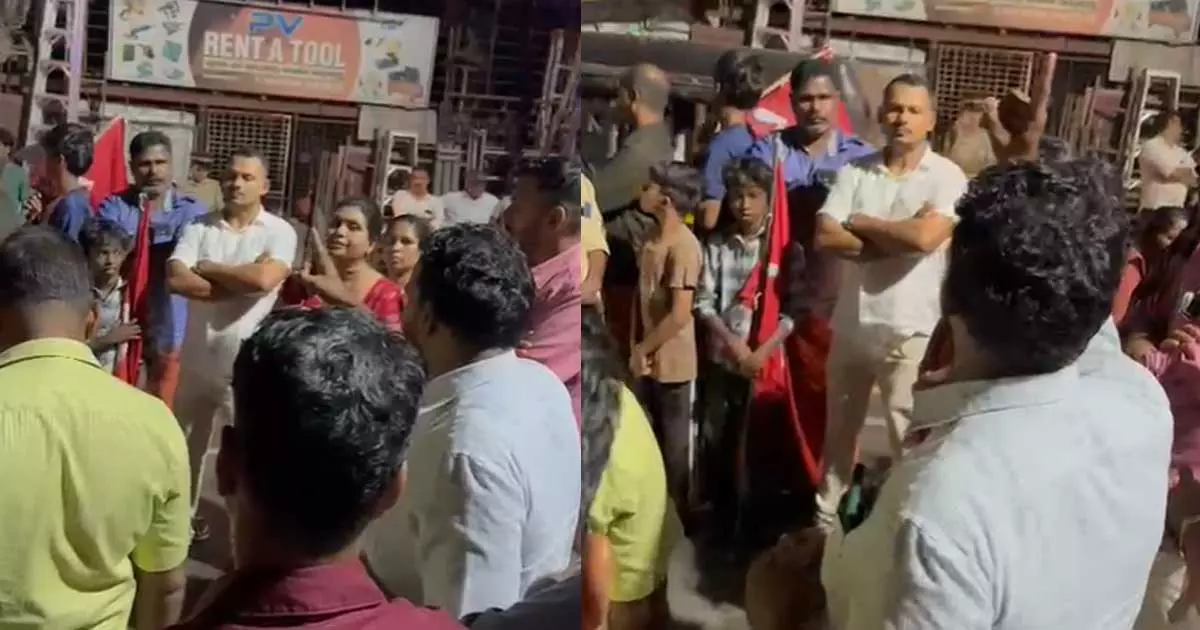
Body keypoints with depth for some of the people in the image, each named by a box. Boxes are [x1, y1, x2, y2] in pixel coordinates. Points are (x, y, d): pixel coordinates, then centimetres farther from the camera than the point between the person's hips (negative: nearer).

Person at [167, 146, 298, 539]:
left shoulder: (279, 232, -6)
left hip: (246, 362, -4)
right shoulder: (199, 227, 2)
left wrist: (207, 268, -10)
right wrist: (238, 285, -16)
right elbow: (175, 279, -12)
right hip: (197, 355, 4)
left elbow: (264, 279, -23)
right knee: (186, 445, 18)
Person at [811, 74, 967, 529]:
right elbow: (825, 237, -10)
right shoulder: (855, 170, 1)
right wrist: (895, 243, -17)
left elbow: (924, 237, -25)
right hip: (852, 322, 4)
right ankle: (825, 517, 33)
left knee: (909, 439, 4)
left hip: (911, 330, -4)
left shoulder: (947, 176, -8)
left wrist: (860, 223, -11)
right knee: (840, 429, 18)